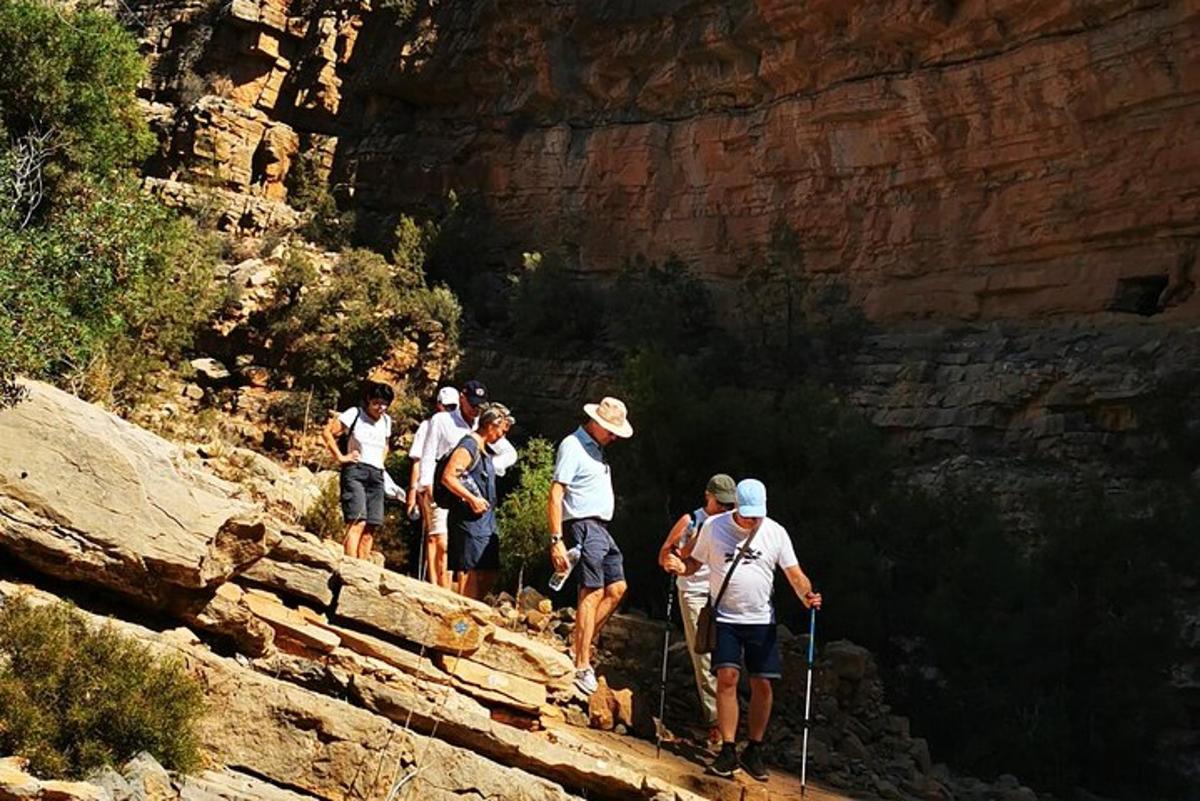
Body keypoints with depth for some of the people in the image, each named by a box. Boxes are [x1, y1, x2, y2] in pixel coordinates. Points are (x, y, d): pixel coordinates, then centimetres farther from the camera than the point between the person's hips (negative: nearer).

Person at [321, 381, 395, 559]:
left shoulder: (386, 421, 17)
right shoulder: (354, 414, -2)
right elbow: (327, 432, -4)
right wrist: (340, 456, -6)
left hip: (377, 476, 6)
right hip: (355, 472, -6)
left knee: (371, 527, 1)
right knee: (357, 523, -20)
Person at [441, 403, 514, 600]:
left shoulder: (483, 448, 17)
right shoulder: (468, 446, -12)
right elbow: (447, 477, -21)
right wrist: (472, 499, -23)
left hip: (486, 519, 10)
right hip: (470, 519, -10)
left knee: (490, 574, 10)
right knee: (469, 572, -8)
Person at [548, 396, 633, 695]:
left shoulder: (595, 448, 18)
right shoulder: (572, 446, -12)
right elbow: (555, 494, -17)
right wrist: (556, 540, -23)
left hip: (601, 528, 10)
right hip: (584, 525, -10)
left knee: (616, 588, 8)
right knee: (592, 593, -11)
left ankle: (583, 647, 13)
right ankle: (582, 667, -8)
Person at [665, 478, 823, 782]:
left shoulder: (775, 532, -2)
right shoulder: (713, 527, -4)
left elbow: (794, 574, -3)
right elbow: (696, 562, 5)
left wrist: (807, 595, -22)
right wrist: (680, 567, -18)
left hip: (761, 620, 1)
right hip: (725, 617, -1)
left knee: (762, 684, 0)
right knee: (727, 678, -12)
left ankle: (754, 751, 14)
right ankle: (728, 751, -3)